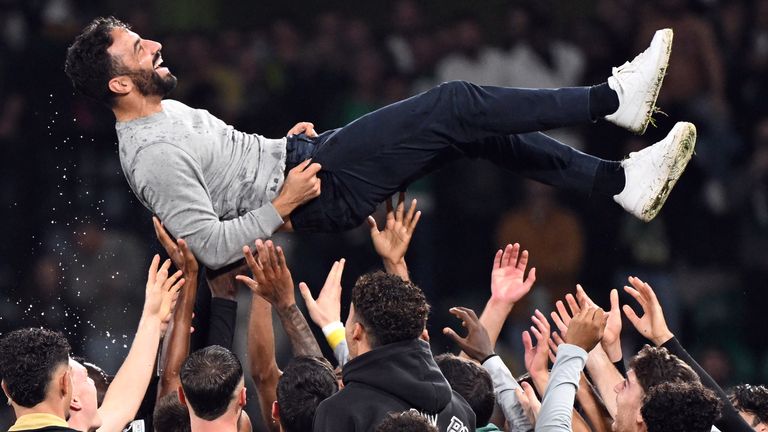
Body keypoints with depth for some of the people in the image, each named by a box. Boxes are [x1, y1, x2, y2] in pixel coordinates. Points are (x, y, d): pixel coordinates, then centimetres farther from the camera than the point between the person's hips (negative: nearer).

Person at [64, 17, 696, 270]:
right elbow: (211, 246, -25)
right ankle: (613, 100, -7)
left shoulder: (165, 112, 12)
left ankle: (622, 180, 1)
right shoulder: (154, 155, -20)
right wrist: (282, 206, -20)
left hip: (300, 157, 10)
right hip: (319, 191, -10)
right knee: (454, 105, -15)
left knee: (481, 131, 2)